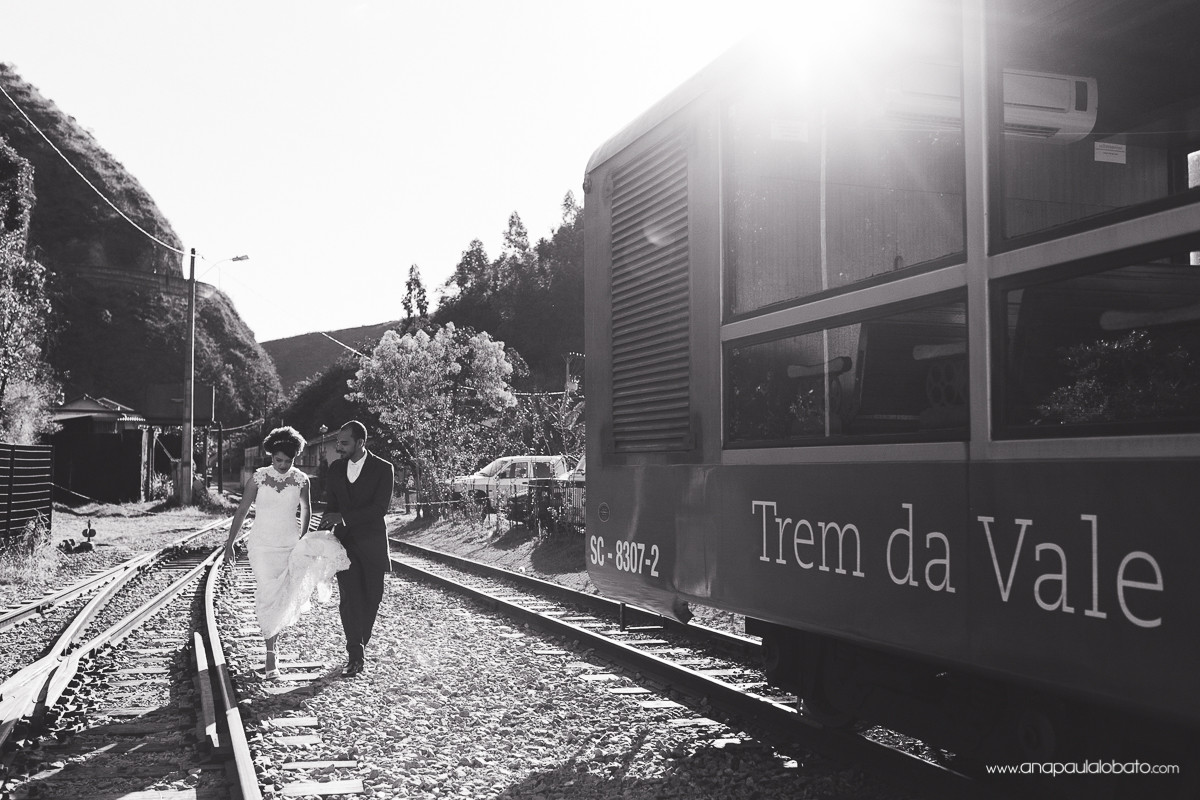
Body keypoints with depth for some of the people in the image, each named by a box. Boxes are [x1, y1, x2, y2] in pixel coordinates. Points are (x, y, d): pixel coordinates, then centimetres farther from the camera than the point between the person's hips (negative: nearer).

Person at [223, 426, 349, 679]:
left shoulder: (301, 479, -1)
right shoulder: (258, 477, -5)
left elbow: (306, 509, 16)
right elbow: (242, 511, 2)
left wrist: (302, 538, 16)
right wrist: (230, 543, 2)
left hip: (292, 545, 3)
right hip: (263, 547, -3)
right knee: (269, 597, -8)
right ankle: (271, 655, 3)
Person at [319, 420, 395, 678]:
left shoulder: (383, 469, -7)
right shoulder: (335, 468, 7)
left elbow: (379, 508, -16)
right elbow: (330, 506, 14)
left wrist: (343, 517, -20)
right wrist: (324, 531, -1)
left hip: (371, 543, -2)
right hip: (344, 541, 2)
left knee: (371, 598, 4)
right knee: (350, 598, -9)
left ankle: (359, 646, 22)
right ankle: (355, 655, -8)